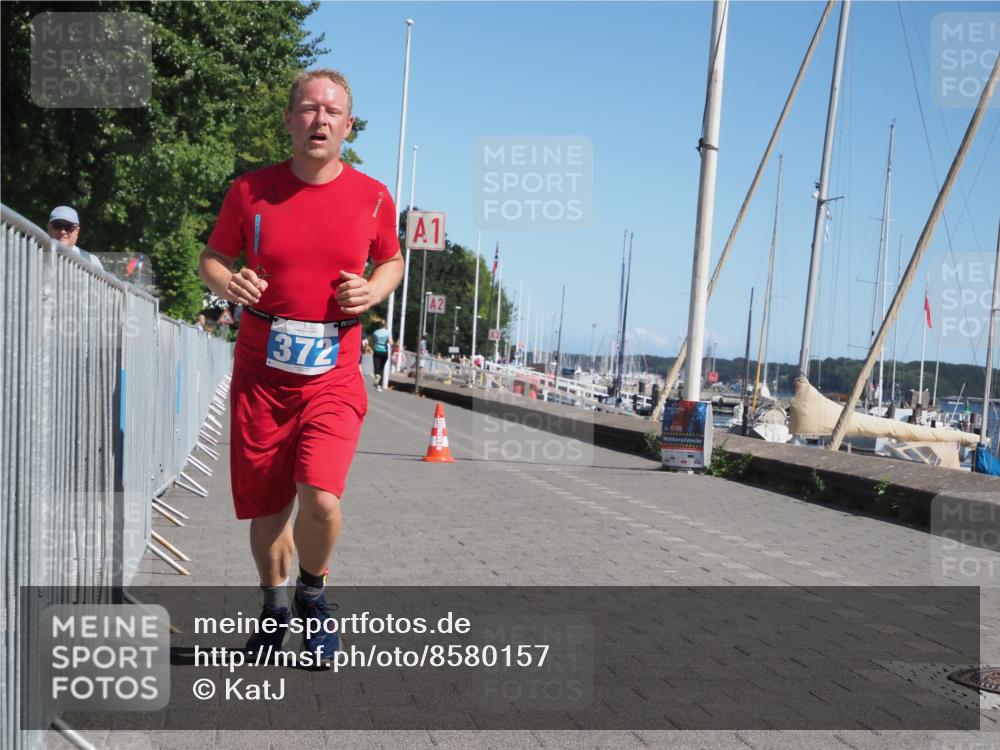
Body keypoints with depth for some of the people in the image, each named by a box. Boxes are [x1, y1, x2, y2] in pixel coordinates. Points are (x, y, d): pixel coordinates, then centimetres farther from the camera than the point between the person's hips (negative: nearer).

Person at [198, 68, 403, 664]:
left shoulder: (373, 198, 1)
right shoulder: (250, 191, 0)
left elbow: (392, 261, 17)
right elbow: (213, 258, 11)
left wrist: (373, 291, -5)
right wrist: (226, 282, -12)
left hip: (333, 375, -1)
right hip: (260, 374, 1)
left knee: (320, 497, -19)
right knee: (265, 508, 9)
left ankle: (313, 594, 12)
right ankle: (275, 603, 36)